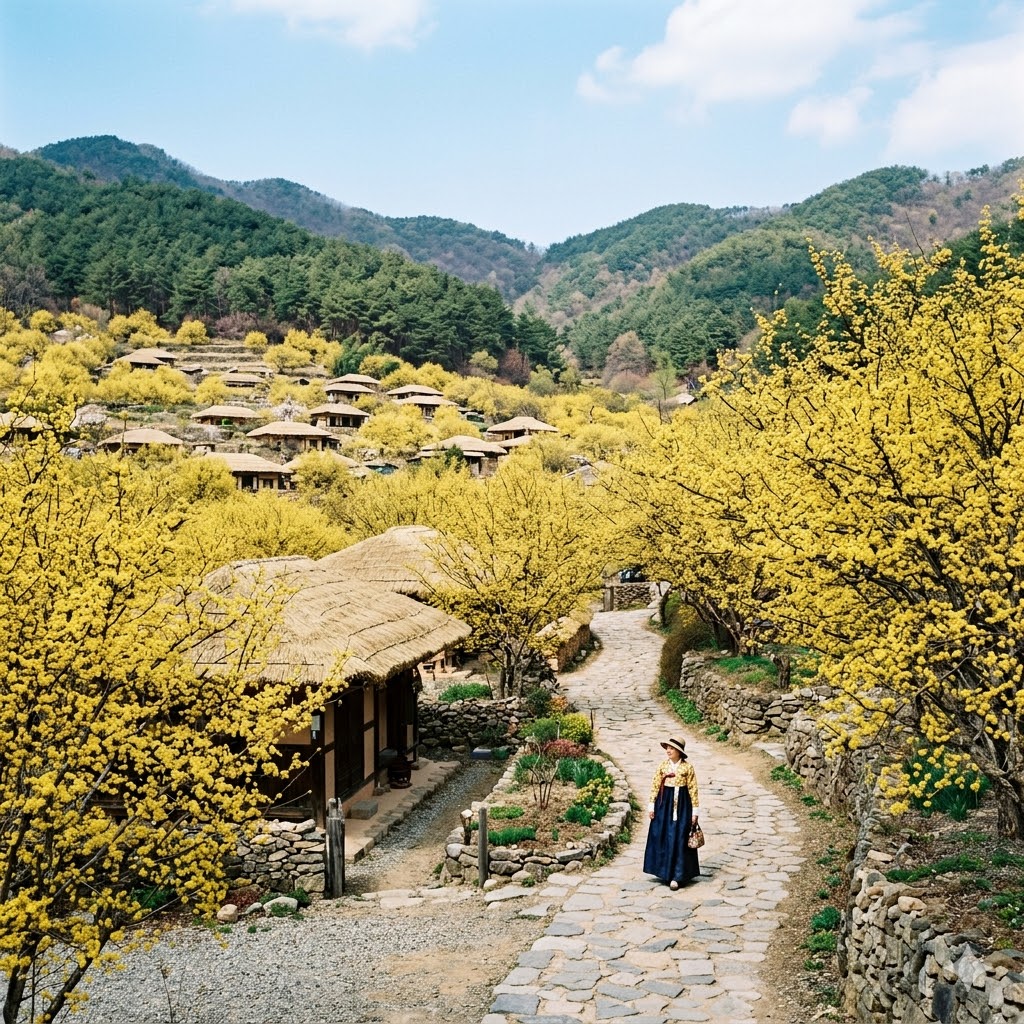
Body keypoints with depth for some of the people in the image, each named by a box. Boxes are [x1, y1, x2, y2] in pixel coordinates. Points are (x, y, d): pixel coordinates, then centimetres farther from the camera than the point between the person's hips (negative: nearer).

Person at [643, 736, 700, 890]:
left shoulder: (687, 767, -5)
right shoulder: (663, 765, 2)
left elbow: (693, 789, -4)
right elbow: (655, 785, 4)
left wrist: (695, 810, -5)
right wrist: (651, 805, 0)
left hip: (681, 805, -3)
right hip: (664, 804, 3)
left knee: (678, 838, -3)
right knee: (662, 837, 6)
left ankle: (676, 876, -1)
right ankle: (665, 870, 20)